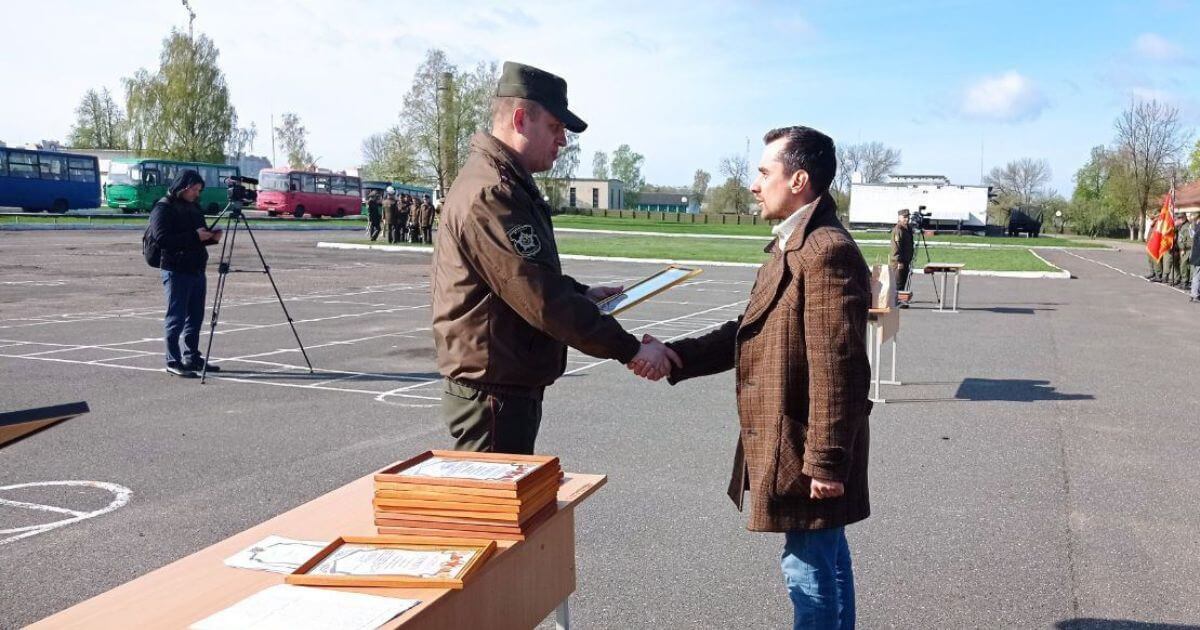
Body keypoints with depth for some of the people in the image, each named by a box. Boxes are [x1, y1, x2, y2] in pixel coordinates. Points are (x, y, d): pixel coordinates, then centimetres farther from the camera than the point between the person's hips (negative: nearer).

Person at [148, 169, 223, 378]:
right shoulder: (163, 208, -8)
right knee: (176, 318, -4)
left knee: (195, 317, 12)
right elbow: (162, 239, -19)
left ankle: (192, 358, 21)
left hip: (197, 270, 8)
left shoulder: (194, 207, 17)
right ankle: (173, 361, 1)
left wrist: (212, 237, 3)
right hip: (176, 271, -8)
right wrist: (194, 236, -22)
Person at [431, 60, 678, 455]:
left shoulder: (507, 183, 15)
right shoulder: (491, 194, -21)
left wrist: (581, 293, 14)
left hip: (512, 387, 11)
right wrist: (630, 349, -19)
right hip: (494, 395, -11)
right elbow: (543, 300, -25)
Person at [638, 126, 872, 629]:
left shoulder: (828, 251, -21)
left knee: (809, 566, 1)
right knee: (827, 557, 20)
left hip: (806, 448, -10)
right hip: (792, 439, 10)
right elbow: (749, 331, 13)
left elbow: (838, 370, -23)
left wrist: (825, 461, -22)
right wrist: (676, 357, 1)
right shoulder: (794, 245, 13)